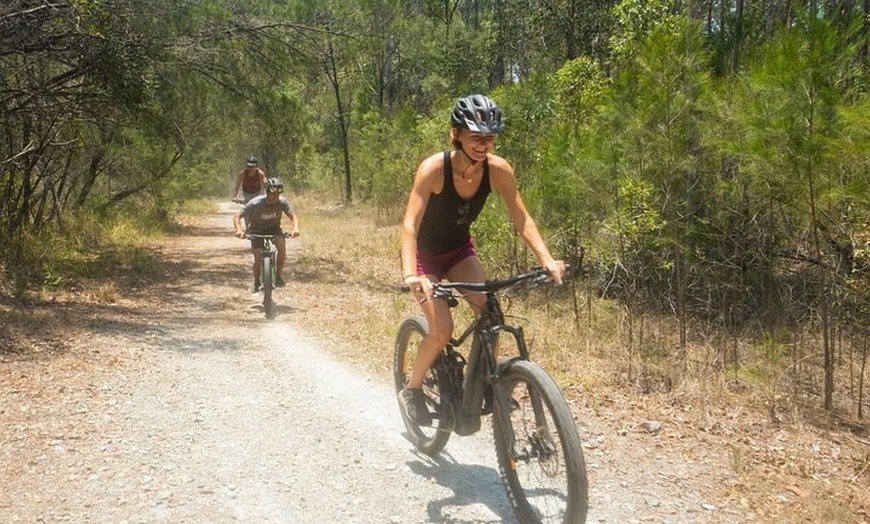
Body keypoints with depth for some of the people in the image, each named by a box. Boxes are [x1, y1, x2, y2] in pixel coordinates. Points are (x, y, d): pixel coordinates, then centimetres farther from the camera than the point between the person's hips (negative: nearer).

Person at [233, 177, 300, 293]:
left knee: (282, 245, -28)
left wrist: (295, 228, -47)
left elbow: (293, 216, -25)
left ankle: (278, 276, -11)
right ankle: (256, 283, 16)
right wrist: (239, 230, -50)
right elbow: (237, 216, -30)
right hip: (257, 230, -2)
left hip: (273, 228, 2)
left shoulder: (282, 202, -23)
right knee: (258, 259, -12)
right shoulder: (255, 204, -30)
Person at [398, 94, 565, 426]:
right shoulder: (434, 168, -31)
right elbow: (410, 224, -38)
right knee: (442, 329, -17)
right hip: (425, 254, -4)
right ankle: (411, 389, 8)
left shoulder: (498, 169, -20)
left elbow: (522, 220, -14)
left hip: (459, 251, 4)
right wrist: (410, 274, -52)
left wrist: (548, 260, -27)